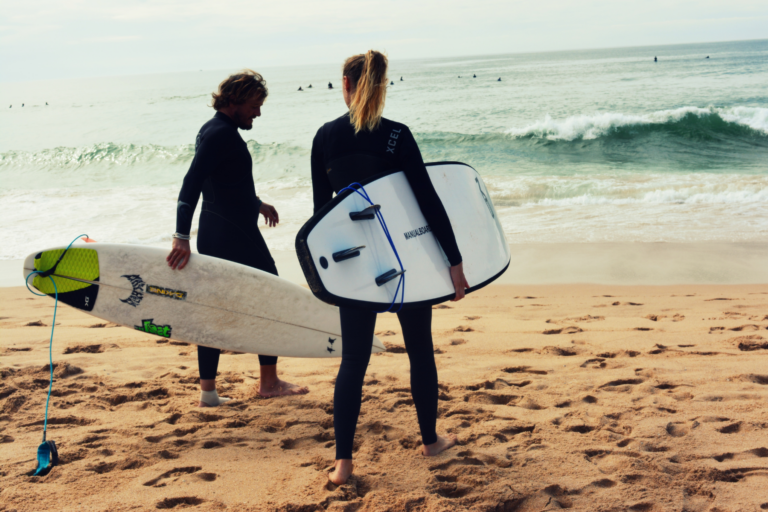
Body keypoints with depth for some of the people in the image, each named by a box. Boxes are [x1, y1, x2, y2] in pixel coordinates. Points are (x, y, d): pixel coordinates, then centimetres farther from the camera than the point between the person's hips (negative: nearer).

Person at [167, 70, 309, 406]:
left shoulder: (212, 131, 14)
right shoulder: (223, 135, -17)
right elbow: (192, 182, -27)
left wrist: (255, 204, 37)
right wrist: (182, 235, -34)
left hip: (213, 235, 10)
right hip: (236, 236, -10)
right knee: (270, 299, 5)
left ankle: (208, 391, 13)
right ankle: (269, 382, 14)